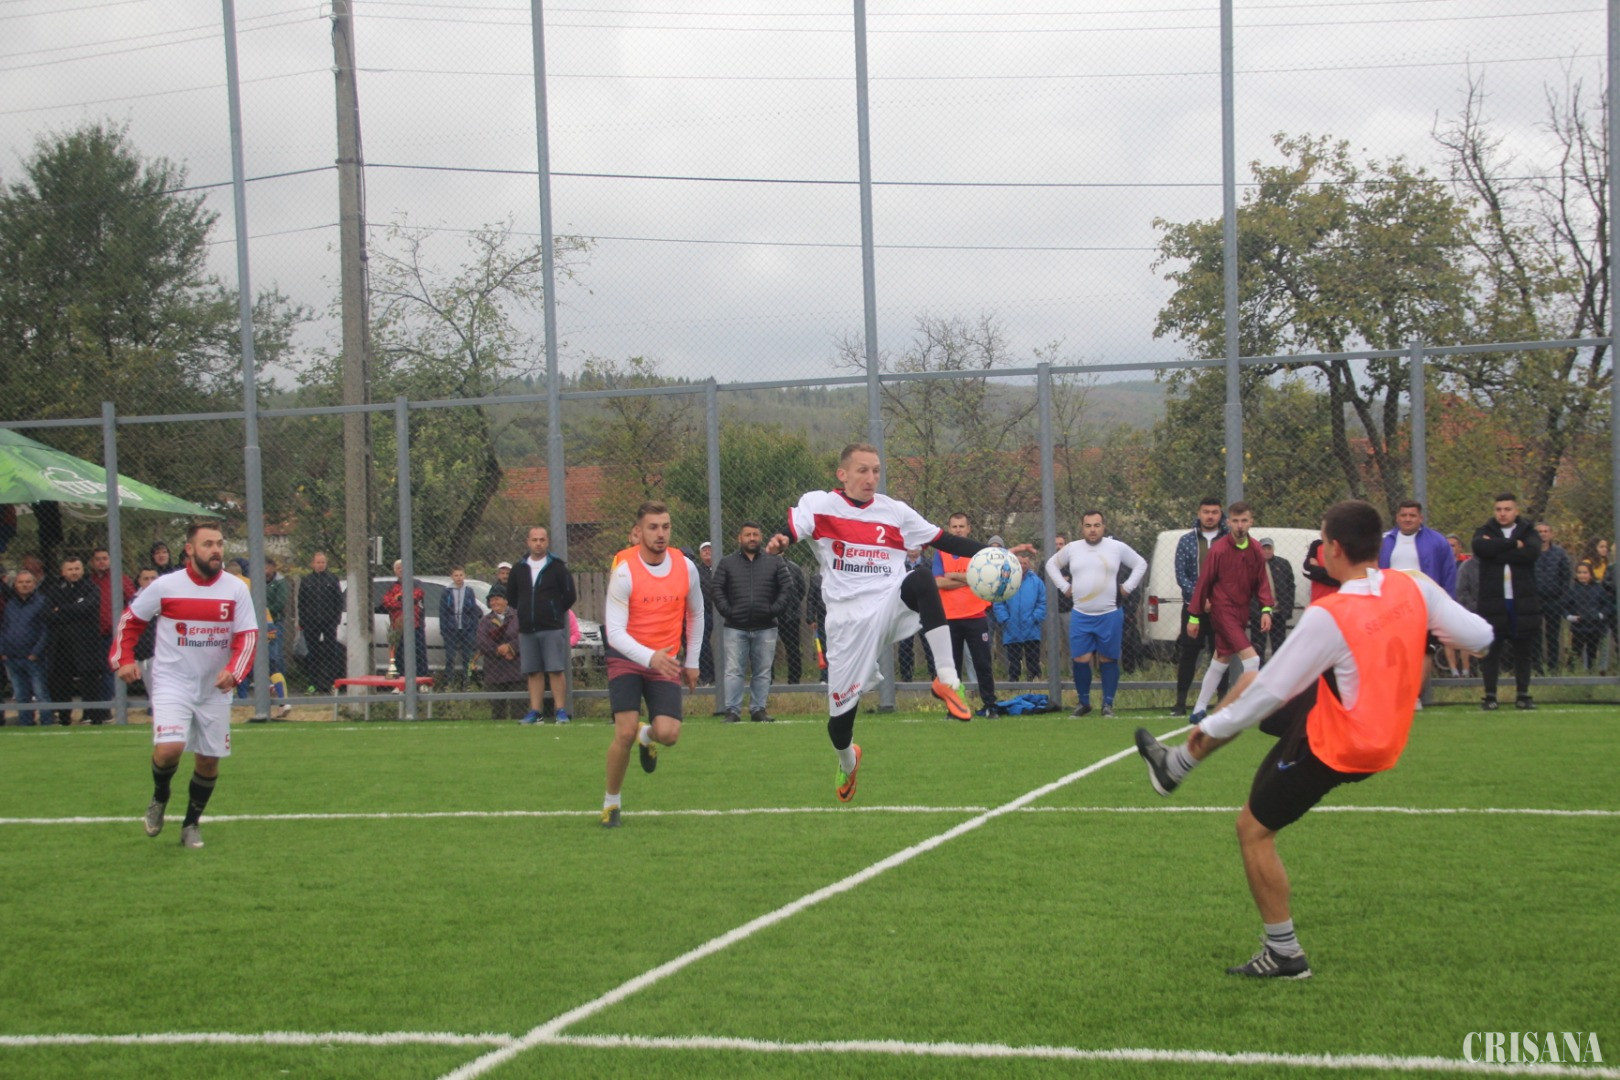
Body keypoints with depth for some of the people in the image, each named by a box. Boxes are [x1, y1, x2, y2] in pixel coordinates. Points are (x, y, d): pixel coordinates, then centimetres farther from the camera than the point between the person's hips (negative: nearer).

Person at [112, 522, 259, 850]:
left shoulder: (236, 589, -4)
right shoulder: (165, 586, -7)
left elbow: (248, 636, -6)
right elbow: (130, 619, 7)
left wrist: (233, 671, -22)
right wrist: (123, 659, -4)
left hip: (214, 689, 3)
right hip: (172, 684, -3)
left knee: (208, 759, 6)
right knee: (169, 749, -21)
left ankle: (192, 823, 27)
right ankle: (160, 798, 11)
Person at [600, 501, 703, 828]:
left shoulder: (686, 567, -3)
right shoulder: (624, 571, -15)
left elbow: (695, 614, 16)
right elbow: (615, 632, -20)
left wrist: (692, 661, 17)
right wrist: (650, 657, -35)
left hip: (666, 662, 3)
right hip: (626, 659, -3)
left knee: (668, 733, -15)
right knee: (625, 732, -17)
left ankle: (648, 736, 25)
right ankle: (611, 802, 6)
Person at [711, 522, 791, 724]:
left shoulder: (775, 563, 8)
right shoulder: (727, 563, 7)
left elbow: (787, 588, 5)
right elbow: (717, 590, 4)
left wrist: (775, 610, -6)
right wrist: (727, 611, -8)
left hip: (765, 628, 1)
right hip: (735, 628, -1)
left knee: (763, 671, 4)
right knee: (733, 671, -5)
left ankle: (758, 709, 11)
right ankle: (732, 711, -3)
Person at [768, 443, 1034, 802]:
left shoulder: (895, 511, 10)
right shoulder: (818, 504, 1)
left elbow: (945, 540, 11)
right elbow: (790, 529, -16)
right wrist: (778, 541, -40)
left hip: (891, 607, 1)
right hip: (848, 620, -1)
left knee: (920, 580, -33)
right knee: (840, 711, 1)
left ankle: (946, 681, -30)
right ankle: (847, 762, 40)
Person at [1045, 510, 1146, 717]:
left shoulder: (1117, 548, 1)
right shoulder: (1071, 549, 6)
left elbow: (1141, 564, 11)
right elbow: (1051, 564, 20)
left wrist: (1128, 587, 2)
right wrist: (1064, 586, 9)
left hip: (1110, 615, -1)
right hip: (1080, 616, 1)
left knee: (1108, 660, 3)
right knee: (1081, 660, -2)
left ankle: (1108, 703, 11)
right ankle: (1084, 702, 14)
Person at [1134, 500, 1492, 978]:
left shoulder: (1328, 616, -29)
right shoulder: (1414, 588, -12)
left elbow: (1271, 690, -22)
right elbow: (1478, 637, -4)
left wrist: (1212, 727, -8)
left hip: (1330, 748, -8)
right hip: (1381, 738, 8)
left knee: (1253, 829, 7)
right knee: (1248, 682, 20)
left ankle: (1284, 954, 13)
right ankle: (1173, 767, 37)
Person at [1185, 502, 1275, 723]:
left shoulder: (1256, 550, 2)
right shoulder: (1219, 549, -12)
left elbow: (1262, 582, 6)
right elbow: (1204, 582, -8)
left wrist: (1266, 609, -9)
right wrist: (1194, 617, -5)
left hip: (1241, 612, 7)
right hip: (1223, 611, -7)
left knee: (1222, 659, 14)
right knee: (1250, 657, -16)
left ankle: (1199, 710, 25)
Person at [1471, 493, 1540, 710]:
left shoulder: (1528, 533, 10)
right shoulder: (1484, 532, 9)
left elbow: (1532, 552, -13)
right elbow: (1480, 548, -15)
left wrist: (1496, 551, -12)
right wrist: (1513, 544, -12)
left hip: (1523, 602, 1)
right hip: (1493, 602, -1)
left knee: (1524, 651, 5)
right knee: (1491, 650, 0)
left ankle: (1523, 694, 13)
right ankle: (1490, 695, 6)